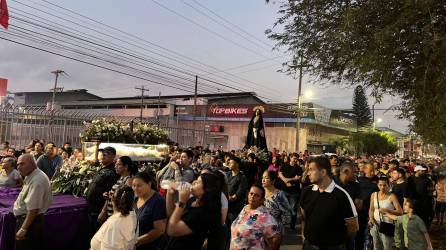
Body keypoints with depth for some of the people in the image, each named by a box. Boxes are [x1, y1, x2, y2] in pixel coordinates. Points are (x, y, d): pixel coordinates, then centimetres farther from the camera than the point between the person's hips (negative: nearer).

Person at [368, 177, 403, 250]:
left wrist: (386, 210, -22)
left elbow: (400, 212, -12)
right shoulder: (373, 195, 5)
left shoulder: (392, 196, -8)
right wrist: (371, 218, -5)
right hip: (375, 224, 4)